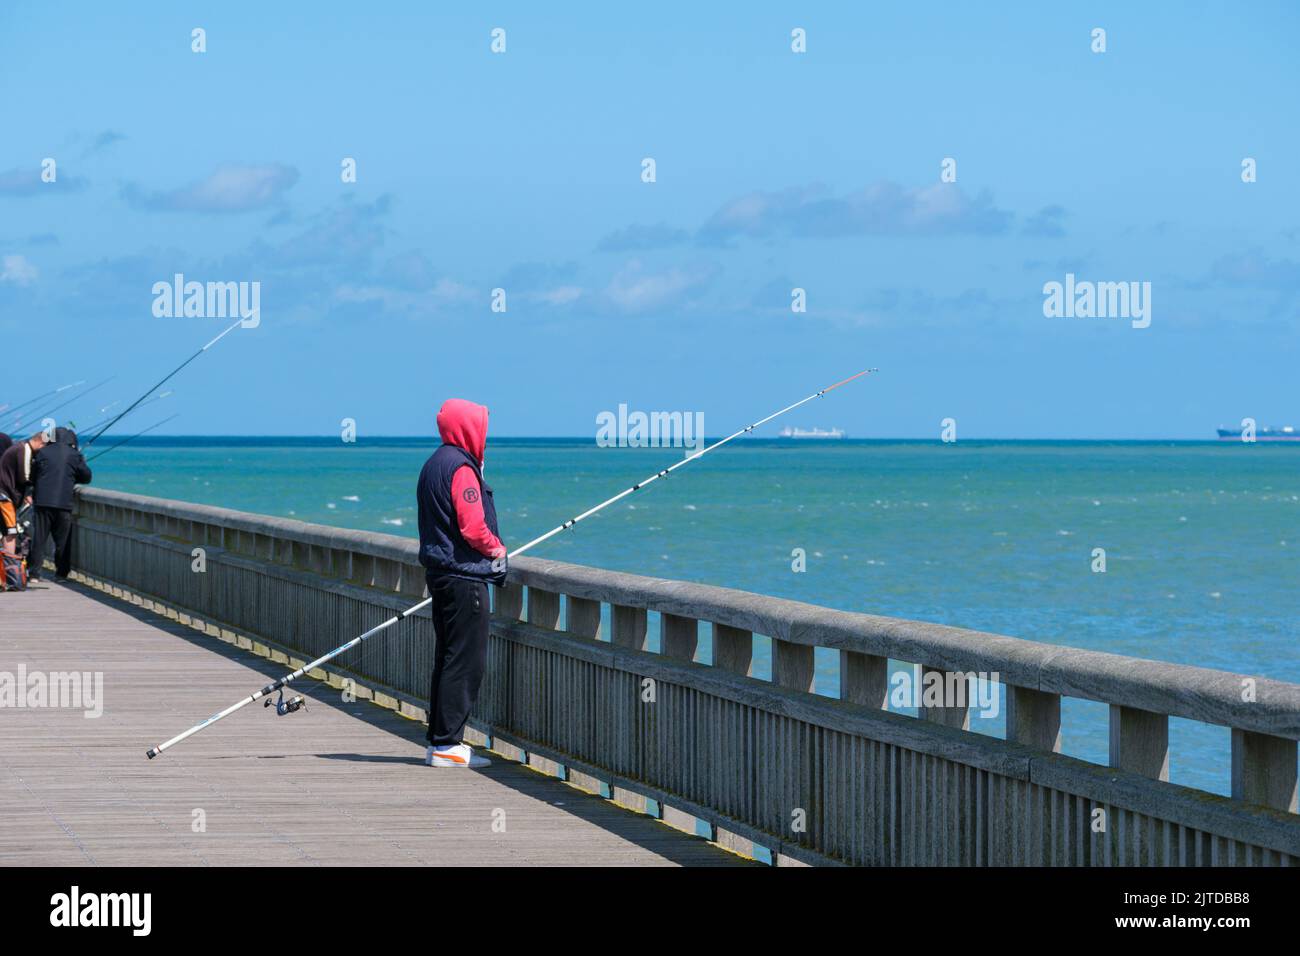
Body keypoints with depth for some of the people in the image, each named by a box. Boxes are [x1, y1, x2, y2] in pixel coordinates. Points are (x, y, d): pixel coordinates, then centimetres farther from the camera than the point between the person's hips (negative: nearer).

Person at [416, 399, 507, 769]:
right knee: (465, 661, -8)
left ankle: (439, 741, 16)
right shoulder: (460, 467, -15)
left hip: (440, 572, 10)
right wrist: (497, 549, -2)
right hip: (464, 576, -10)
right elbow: (473, 527, -20)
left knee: (448, 659, 14)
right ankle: (447, 745, -9)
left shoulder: (434, 464, 16)